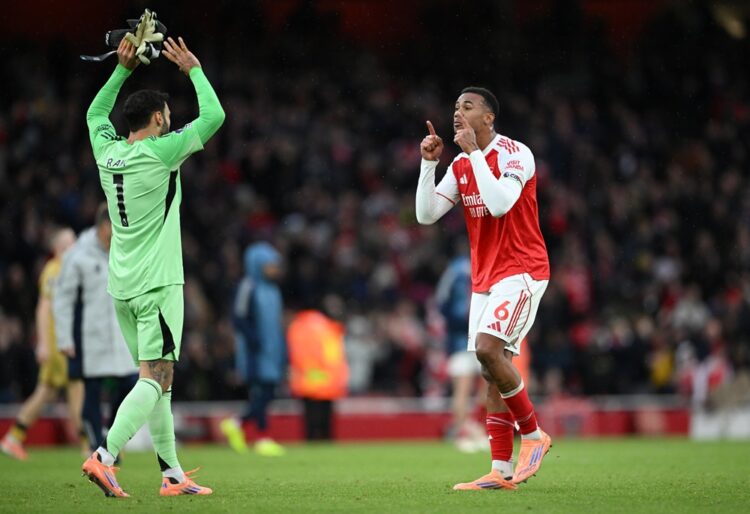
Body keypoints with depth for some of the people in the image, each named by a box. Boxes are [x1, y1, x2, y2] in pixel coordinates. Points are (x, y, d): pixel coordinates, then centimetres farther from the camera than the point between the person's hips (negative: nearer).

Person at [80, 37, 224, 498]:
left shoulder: (108, 151, 7)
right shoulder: (161, 152, -11)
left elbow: (96, 112, 29)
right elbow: (214, 115, -6)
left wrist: (123, 70, 27)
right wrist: (193, 69, 5)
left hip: (123, 286, 8)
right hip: (157, 284, -8)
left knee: (157, 379, 10)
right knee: (155, 378, -10)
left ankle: (172, 472, 10)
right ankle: (105, 456, -24)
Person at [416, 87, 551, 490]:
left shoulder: (515, 154, -11)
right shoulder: (460, 165, 12)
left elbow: (500, 203, -27)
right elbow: (426, 214, 7)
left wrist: (474, 152, -22)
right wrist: (428, 162, -2)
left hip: (521, 271, -8)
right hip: (484, 277, 8)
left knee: (487, 348, -23)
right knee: (493, 371, 2)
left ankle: (533, 435, -7)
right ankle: (501, 471, 2)